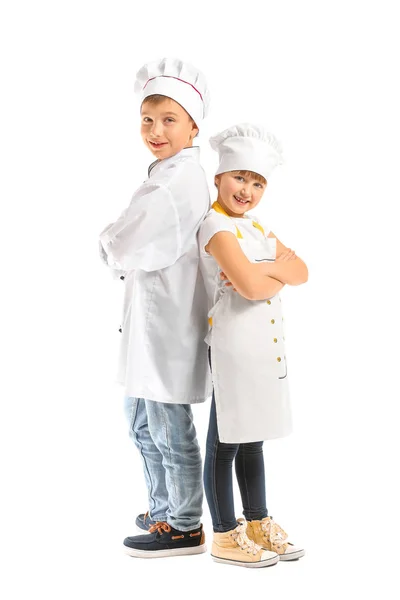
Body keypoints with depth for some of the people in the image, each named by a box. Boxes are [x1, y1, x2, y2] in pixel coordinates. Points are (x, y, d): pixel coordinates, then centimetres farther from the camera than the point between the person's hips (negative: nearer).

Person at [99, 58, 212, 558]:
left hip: (167, 322, -11)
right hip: (147, 320, 11)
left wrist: (112, 243, -3)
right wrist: (123, 251, -2)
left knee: (171, 432, 3)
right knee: (144, 426, 22)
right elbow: (126, 252, 18)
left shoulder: (177, 180, -19)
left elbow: (121, 248, -23)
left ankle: (185, 528, 19)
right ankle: (163, 511, 38)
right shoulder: (169, 175, 15)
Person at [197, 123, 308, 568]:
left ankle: (258, 525, 29)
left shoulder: (256, 228, 16)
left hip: (265, 344, 9)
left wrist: (269, 266, -10)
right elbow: (250, 285, -26)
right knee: (225, 442, 2)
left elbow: (301, 273, 7)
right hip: (233, 345, -9)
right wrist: (281, 274, -7)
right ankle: (225, 536, 12)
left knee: (252, 439, 17)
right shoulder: (217, 226, -12)